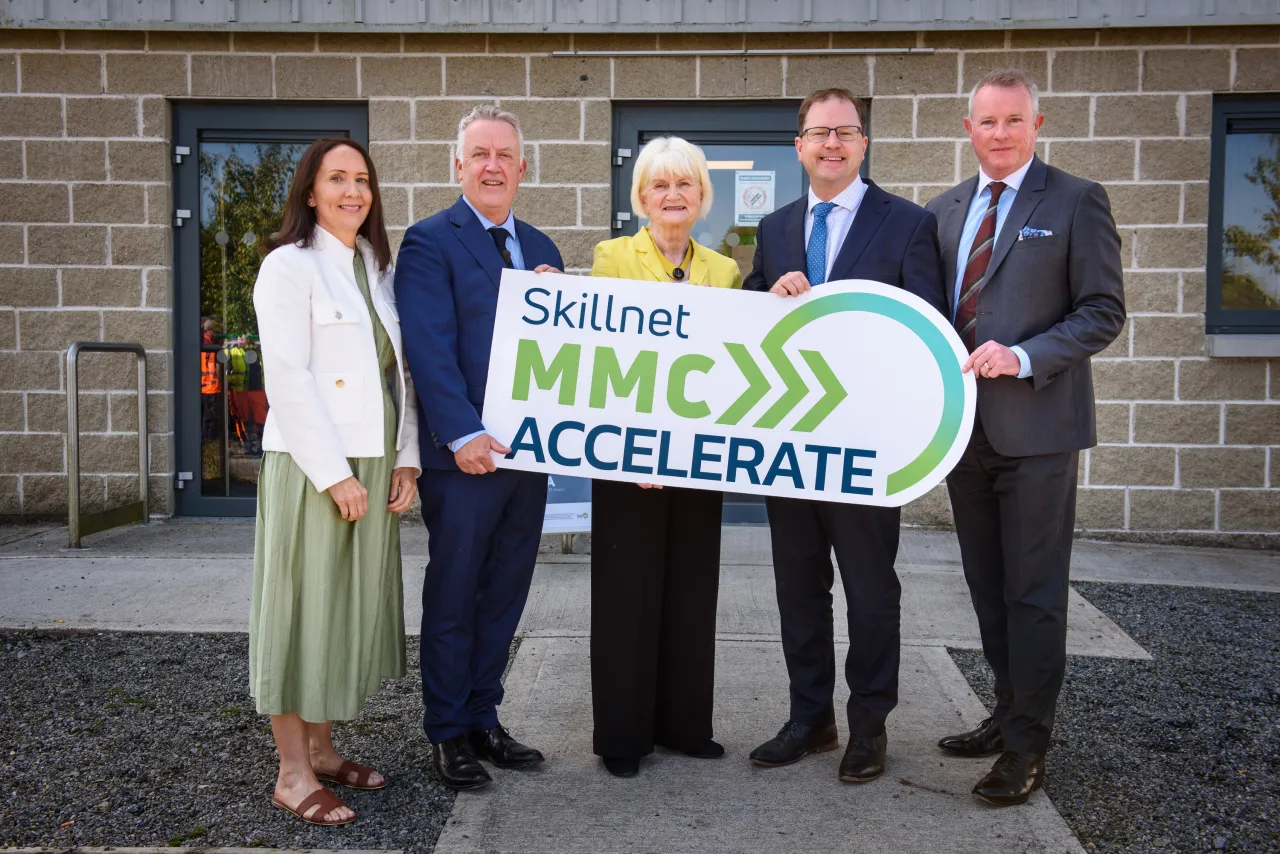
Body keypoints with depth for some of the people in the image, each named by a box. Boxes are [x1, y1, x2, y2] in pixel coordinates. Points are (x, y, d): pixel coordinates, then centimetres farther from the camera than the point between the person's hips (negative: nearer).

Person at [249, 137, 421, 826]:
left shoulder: (376, 267, 14)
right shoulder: (288, 266, -7)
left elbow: (399, 369, 12)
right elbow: (287, 381, -14)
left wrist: (406, 457, 2)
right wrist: (335, 475, -17)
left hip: (375, 466, 7)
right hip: (312, 467, -7)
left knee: (352, 605, 12)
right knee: (304, 607, 0)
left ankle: (321, 747, 26)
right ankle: (293, 773, 10)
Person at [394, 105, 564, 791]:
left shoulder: (540, 250, 16)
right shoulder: (430, 243, -5)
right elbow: (431, 349, -14)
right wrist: (465, 434, -21)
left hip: (527, 450, 6)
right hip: (464, 452, -6)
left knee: (504, 594, 13)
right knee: (453, 597, 5)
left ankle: (483, 718, 27)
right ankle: (448, 733, 18)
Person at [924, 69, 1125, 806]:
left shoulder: (1076, 201, -3)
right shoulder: (945, 211, 13)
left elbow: (1104, 312, -7)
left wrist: (1024, 357, -19)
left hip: (1036, 427, -6)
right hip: (966, 426, 6)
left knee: (1033, 592, -1)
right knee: (989, 588, 14)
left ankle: (1027, 746, 9)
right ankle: (1011, 715, 28)